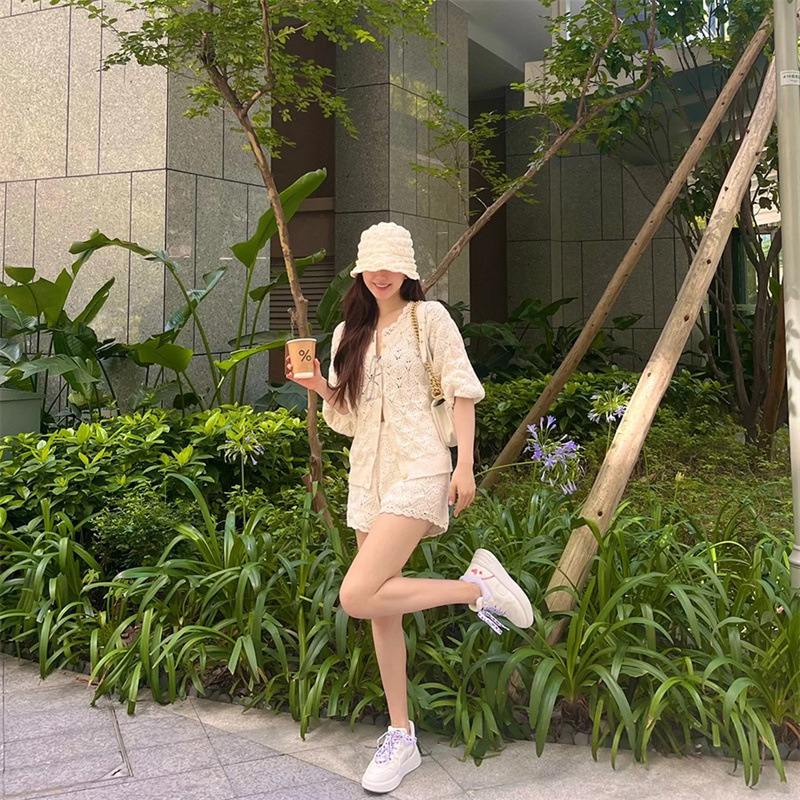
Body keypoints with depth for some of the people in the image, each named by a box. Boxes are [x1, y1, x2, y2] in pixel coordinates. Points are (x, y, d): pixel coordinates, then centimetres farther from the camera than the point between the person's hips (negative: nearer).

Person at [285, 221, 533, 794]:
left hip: (418, 472, -7)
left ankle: (478, 585, -5)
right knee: (382, 610, 9)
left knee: (357, 597, -22)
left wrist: (465, 465, -12)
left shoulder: (429, 317, 0)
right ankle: (401, 737, 22)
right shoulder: (349, 334, 16)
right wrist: (320, 388, -2)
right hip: (368, 478, 7)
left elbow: (463, 391, -3)